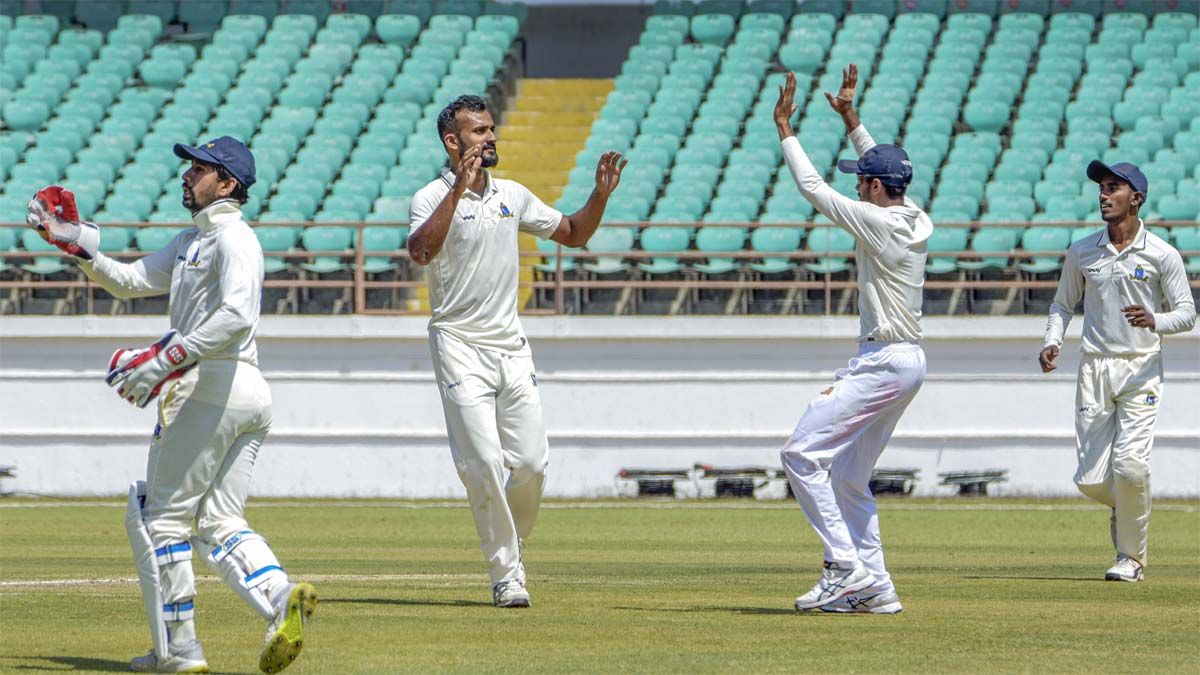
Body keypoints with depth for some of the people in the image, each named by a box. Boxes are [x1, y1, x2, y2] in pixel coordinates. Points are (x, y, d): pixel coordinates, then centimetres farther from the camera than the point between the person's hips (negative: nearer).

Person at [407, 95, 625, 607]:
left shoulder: (513, 197, 12)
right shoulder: (432, 199, -7)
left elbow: (572, 234, 21)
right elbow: (421, 251, -27)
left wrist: (601, 195, 3)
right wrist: (458, 189, -33)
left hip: (511, 347, 5)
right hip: (460, 347, -5)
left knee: (531, 462, 1)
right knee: (485, 463, -12)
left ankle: (511, 541, 25)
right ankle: (505, 574, -3)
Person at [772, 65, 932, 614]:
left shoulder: (878, 222, -16)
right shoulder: (917, 221, 9)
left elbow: (814, 188, -11)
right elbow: (886, 169, 27)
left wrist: (784, 129, -3)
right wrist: (850, 119, 30)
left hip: (884, 361, -10)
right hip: (906, 362, 10)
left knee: (803, 454, -10)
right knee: (849, 476, 14)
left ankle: (846, 566, -15)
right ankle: (874, 587, 10)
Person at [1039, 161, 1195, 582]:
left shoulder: (1162, 256, -3)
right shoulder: (1082, 252, 6)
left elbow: (1187, 314, -2)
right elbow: (1063, 304, 17)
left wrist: (1154, 322, -23)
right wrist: (1052, 341, -2)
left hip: (1141, 369, -3)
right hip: (1095, 369, 3)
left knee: (1129, 465, -18)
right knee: (1091, 480, -3)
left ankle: (1132, 556, 0)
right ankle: (1124, 506, 33)